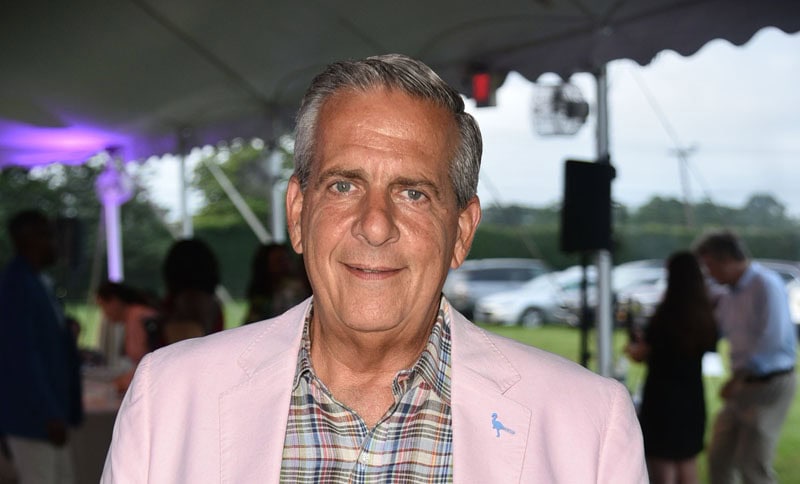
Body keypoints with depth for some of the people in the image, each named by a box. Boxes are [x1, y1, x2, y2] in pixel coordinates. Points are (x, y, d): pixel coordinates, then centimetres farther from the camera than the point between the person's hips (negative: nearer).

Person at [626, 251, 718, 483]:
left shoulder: (665, 316, -16)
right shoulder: (707, 318, 0)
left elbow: (641, 354, -9)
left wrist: (631, 347, 15)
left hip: (662, 399, -6)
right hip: (692, 399, 6)